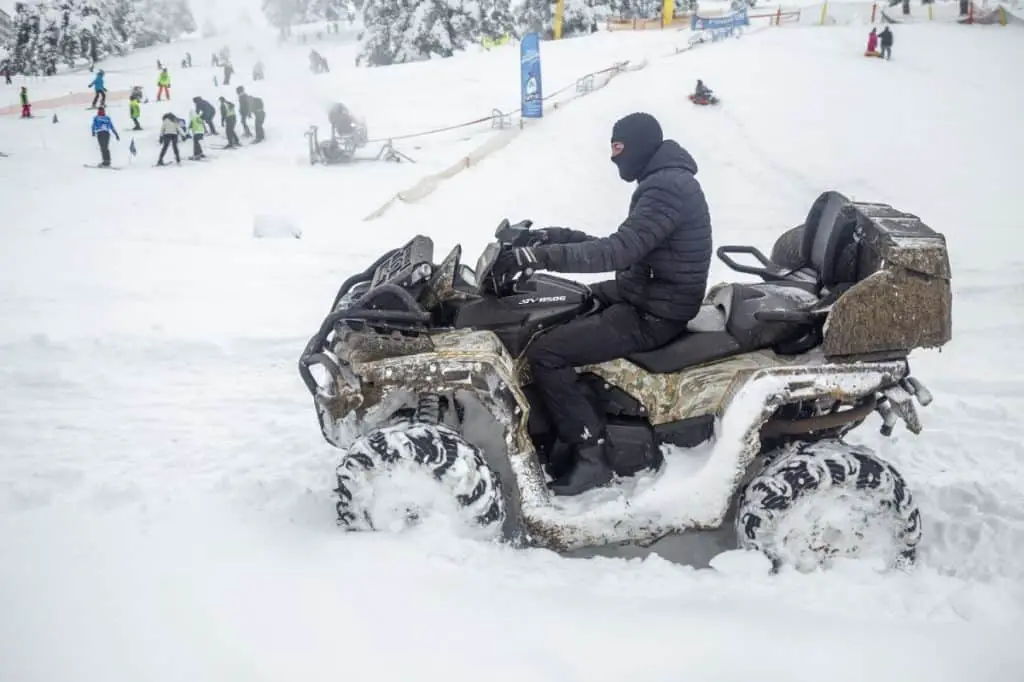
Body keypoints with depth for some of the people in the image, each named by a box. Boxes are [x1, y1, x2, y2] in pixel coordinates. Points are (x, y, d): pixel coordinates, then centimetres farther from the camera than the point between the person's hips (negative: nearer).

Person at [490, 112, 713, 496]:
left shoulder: (667, 187, -21)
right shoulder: (664, 180, 13)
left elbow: (618, 252, -33)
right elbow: (627, 248, 16)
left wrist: (539, 256, -35)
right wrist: (560, 237, 9)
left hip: (653, 313, -11)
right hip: (646, 293, 11)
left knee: (544, 353, -16)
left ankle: (592, 456, -10)